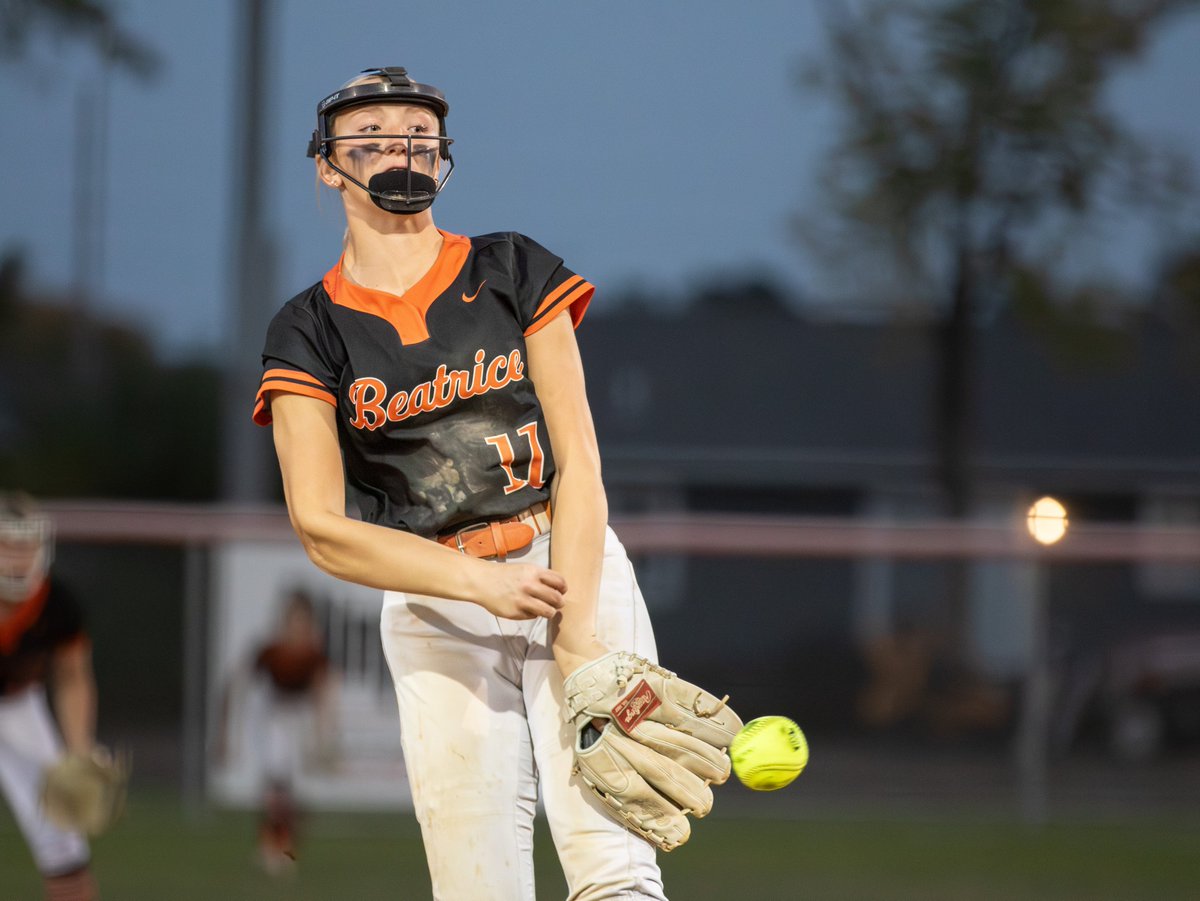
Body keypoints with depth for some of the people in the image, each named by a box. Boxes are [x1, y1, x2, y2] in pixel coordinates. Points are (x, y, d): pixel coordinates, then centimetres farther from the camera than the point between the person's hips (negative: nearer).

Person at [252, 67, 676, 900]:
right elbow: (321, 527, -5)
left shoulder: (515, 271, 7)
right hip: (433, 608, 1)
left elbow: (578, 463, 0)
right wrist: (480, 583, -19)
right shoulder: (310, 334, 6)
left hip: (575, 566, 0)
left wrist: (577, 642, -13)